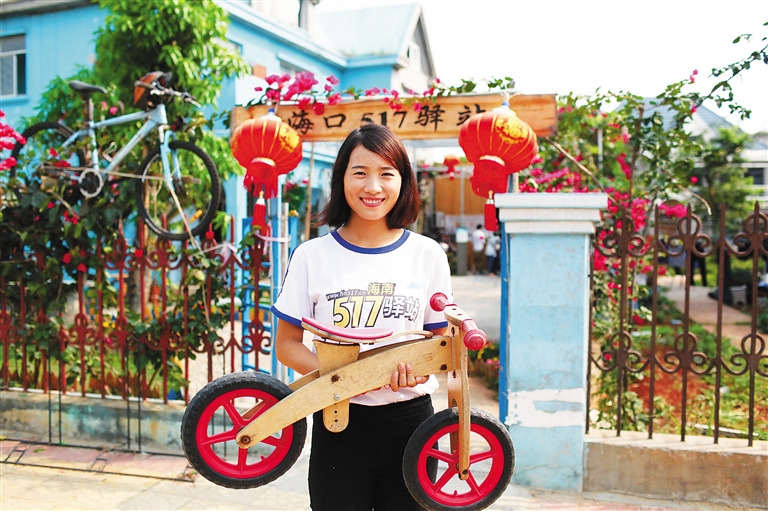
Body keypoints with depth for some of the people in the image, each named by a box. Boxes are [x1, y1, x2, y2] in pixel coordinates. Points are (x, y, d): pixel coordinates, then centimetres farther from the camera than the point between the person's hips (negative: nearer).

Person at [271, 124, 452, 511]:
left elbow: (440, 338, 7)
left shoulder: (427, 254, -1)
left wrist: (417, 367, -16)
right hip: (339, 423, -1)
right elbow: (287, 344, -1)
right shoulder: (312, 255, -3)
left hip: (409, 420, 1)